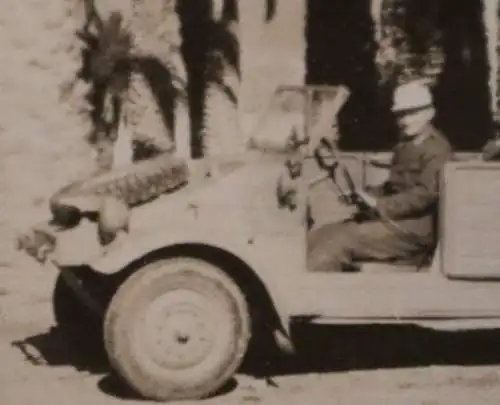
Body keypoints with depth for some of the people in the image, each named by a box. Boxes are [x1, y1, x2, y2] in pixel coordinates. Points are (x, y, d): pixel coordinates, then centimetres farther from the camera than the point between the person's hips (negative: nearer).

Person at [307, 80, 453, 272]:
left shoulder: (436, 149, -8)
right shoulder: (405, 145, 21)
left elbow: (426, 193, -19)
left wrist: (380, 205, -19)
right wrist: (368, 195, 3)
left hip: (412, 230, -9)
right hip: (391, 220, 9)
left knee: (339, 242, -25)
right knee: (313, 239, -4)